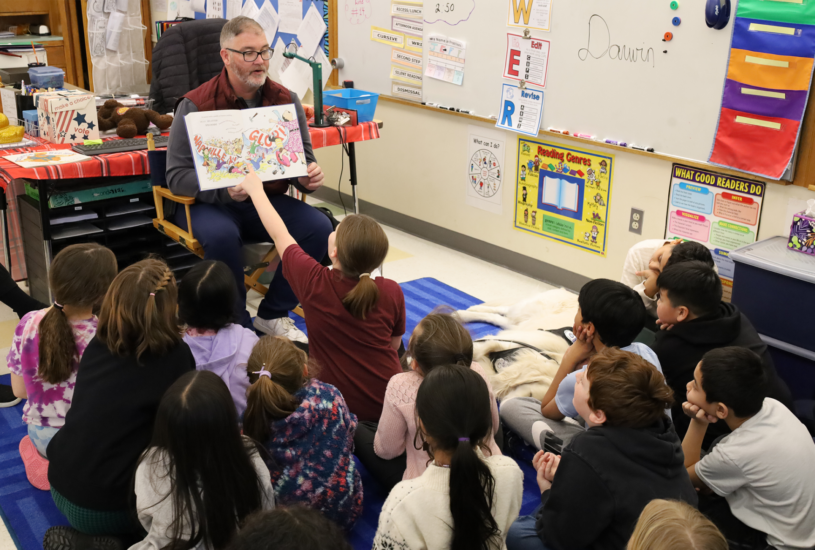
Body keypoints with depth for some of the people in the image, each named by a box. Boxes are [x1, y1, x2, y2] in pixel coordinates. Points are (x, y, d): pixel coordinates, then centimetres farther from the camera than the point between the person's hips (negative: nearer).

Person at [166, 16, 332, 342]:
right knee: (221, 235, -37)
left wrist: (309, 176, -19)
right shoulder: (196, 105, -10)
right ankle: (236, 325, -14)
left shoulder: (286, 101, 2)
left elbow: (303, 157, 7)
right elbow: (177, 175, -14)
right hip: (207, 203, -4)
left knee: (319, 227, -21)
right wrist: (225, 189, -32)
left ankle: (272, 315, -2)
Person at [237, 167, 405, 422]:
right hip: (387, 402, 2)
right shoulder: (392, 292, -15)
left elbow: (280, 235, -2)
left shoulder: (313, 283, -20)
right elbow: (394, 345, 2)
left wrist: (255, 188, 14)